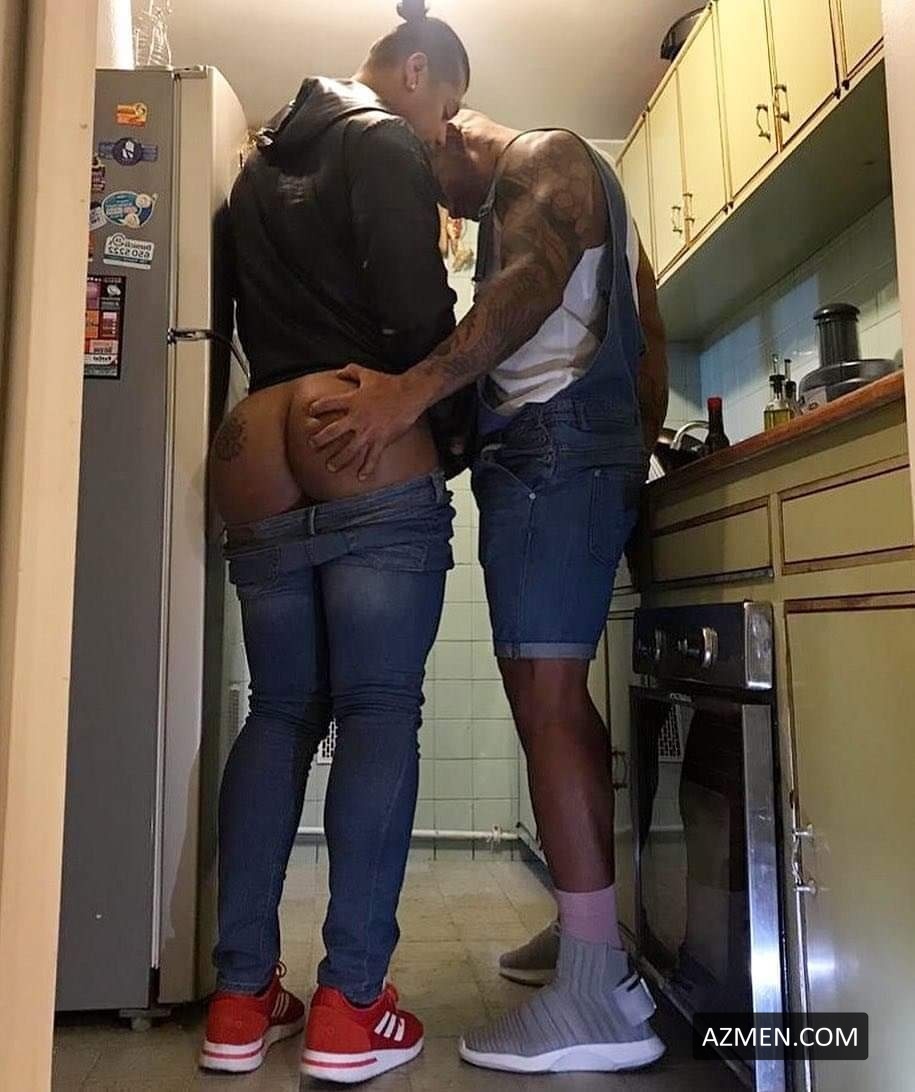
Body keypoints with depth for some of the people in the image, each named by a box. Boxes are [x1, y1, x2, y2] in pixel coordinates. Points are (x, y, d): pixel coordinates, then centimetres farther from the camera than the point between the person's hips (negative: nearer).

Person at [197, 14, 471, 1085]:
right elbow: (416, 316, -9)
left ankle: (241, 998, 10)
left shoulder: (260, 166, 26)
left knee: (279, 713, 8)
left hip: (255, 463, 7)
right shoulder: (385, 144, 3)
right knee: (378, 712, -5)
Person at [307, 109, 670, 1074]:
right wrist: (633, 455, 26)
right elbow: (648, 338, 28)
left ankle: (595, 1001, -11)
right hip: (595, 451, 10)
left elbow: (535, 280, -17)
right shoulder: (587, 200, 34)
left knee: (544, 699, -15)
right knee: (559, 697, 8)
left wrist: (413, 389, -27)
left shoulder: (542, 157, 6)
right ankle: (598, 951, 15)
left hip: (548, 440, -10)